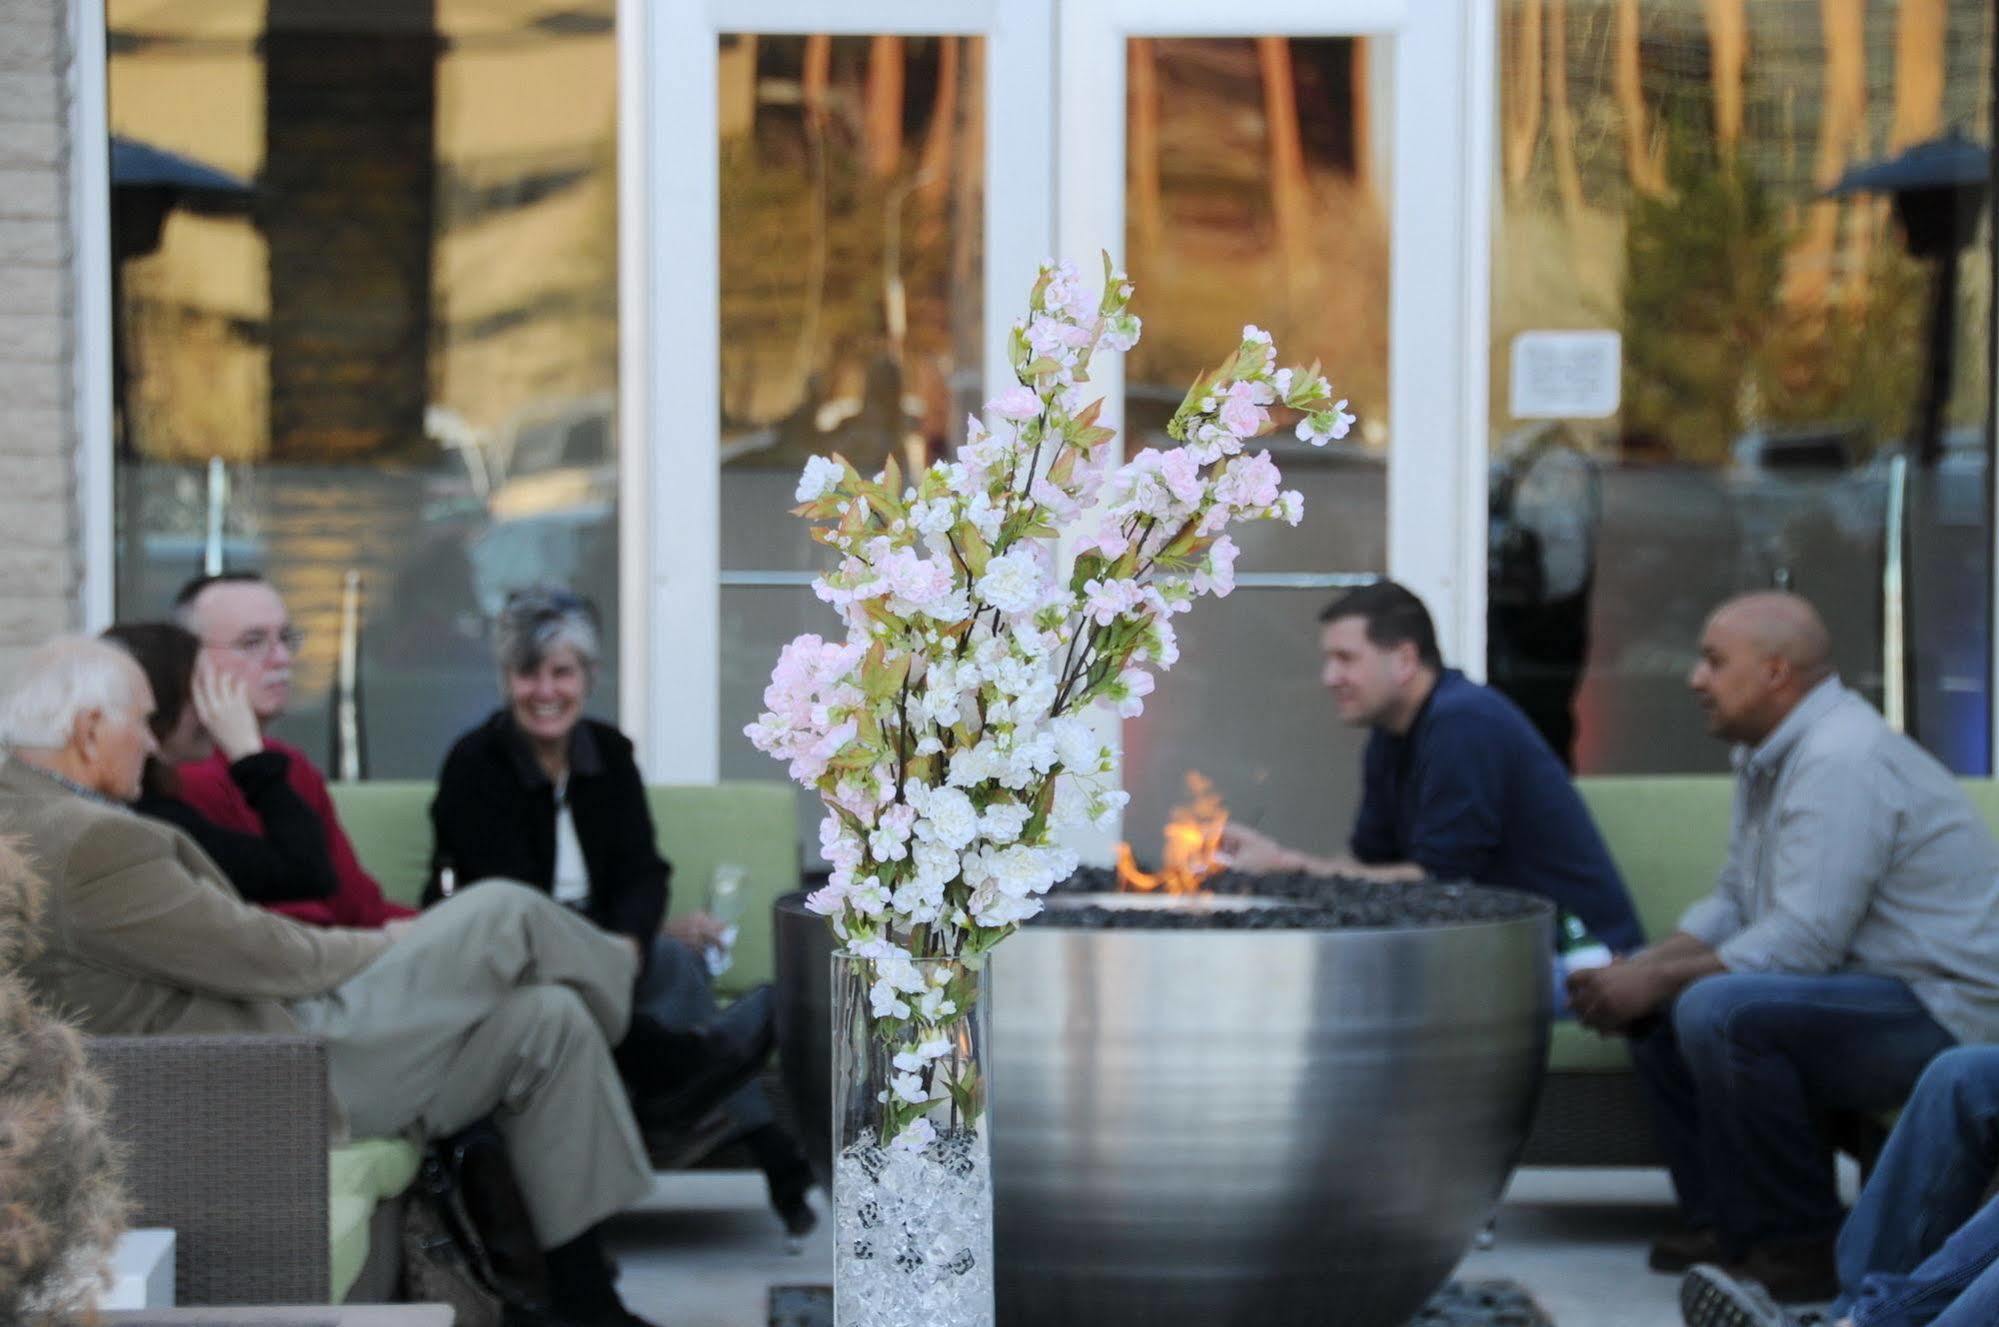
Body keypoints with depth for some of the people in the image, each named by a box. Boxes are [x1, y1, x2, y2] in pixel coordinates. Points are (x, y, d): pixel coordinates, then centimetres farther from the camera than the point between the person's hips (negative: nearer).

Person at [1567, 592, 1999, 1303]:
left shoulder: (1842, 761, -22)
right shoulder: (1767, 754, 11)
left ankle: (1804, 1247, -16)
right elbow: (1733, 903, 17)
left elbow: (1802, 942, -27)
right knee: (1655, 1007, 10)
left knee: (1717, 1012, -29)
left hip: (1942, 1016, -11)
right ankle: (1725, 1220, 10)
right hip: (1861, 995, 11)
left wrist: (1656, 982, -18)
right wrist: (1640, 970, 0)